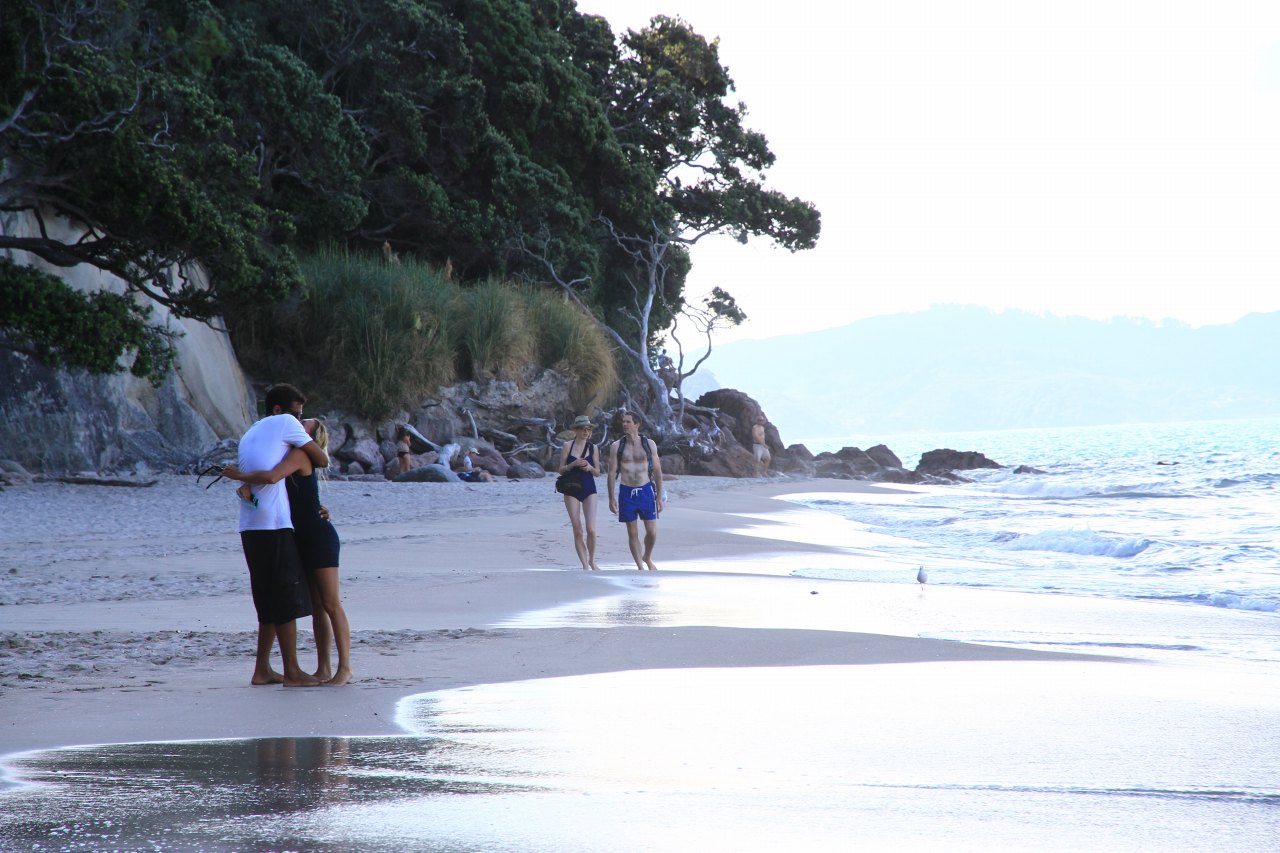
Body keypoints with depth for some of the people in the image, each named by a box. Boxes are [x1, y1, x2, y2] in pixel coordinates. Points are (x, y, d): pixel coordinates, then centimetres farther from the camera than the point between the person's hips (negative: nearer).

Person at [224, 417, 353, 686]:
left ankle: (344, 668, -5)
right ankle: (323, 669, 10)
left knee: (331, 604, -7)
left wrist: (239, 475, -14)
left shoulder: (299, 455, -11)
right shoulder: (293, 457, 17)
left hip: (320, 538, -9)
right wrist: (245, 486, -8)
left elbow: (271, 477, -28)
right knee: (317, 606, 9)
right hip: (303, 541, 9)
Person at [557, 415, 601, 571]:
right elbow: (561, 469, 1)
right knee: (578, 531, -1)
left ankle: (592, 561, 9)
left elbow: (598, 473, 9)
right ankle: (585, 565, 6)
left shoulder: (593, 448, 5)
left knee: (591, 529, -11)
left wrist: (590, 468, -12)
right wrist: (574, 464, -16)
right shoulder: (568, 446, 2)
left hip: (589, 489, 0)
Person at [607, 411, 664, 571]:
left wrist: (659, 496, 3)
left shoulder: (649, 444, 2)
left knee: (652, 532, -2)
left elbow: (657, 471, 6)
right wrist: (611, 498, -4)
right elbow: (612, 473, 2)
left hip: (646, 491, 0)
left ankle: (647, 557, 26)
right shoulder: (616, 446, 1)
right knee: (632, 533, 2)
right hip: (626, 492, 0)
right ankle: (640, 567, 12)